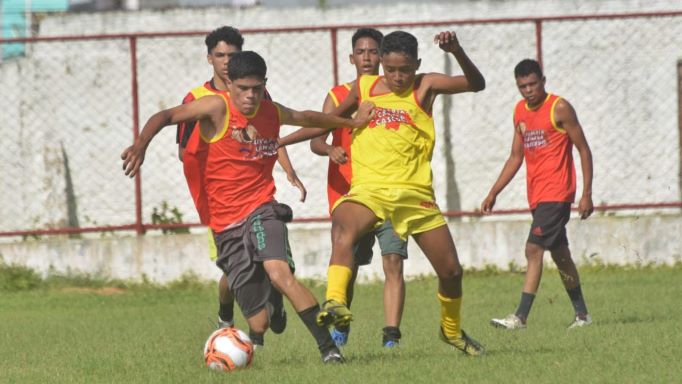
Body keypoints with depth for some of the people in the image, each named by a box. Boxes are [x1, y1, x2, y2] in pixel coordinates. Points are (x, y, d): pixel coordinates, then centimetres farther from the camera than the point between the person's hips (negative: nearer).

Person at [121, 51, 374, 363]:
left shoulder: (272, 113, 8)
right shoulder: (217, 108, -6)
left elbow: (307, 118, 31)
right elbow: (165, 116, -17)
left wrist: (351, 122, 40)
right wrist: (141, 145, -36)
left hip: (261, 211, 1)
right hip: (227, 226, -1)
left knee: (280, 274, -32)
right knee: (258, 324, -4)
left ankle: (328, 347, -30)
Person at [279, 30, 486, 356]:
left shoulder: (425, 87, 4)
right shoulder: (364, 87, 10)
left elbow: (476, 84, -9)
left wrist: (456, 51, -27)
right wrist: (277, 142, 21)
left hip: (415, 193, 1)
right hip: (369, 188, -1)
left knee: (451, 271, 6)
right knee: (342, 228, -36)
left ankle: (452, 331, 34)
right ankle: (335, 302, -50)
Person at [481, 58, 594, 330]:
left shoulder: (559, 109, -9)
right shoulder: (520, 112, 12)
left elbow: (584, 150, -7)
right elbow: (516, 157, 19)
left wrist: (586, 194, -12)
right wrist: (494, 193, 14)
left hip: (556, 193, -8)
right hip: (537, 195, 8)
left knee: (534, 248, -16)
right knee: (559, 254, 12)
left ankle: (521, 317, -19)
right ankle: (581, 315, 21)